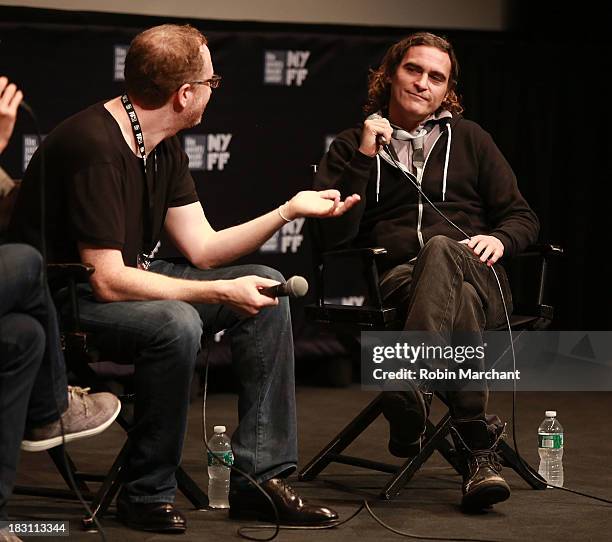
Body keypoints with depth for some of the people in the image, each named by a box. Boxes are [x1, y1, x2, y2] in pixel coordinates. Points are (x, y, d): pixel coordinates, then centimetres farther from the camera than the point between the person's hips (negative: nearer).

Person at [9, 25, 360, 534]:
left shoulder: (163, 148, 5)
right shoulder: (96, 147, -26)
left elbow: (203, 248, 8)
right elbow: (107, 281, -29)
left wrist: (289, 210, 2)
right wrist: (220, 293, -25)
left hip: (125, 277, 10)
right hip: (64, 301, -10)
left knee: (266, 286, 0)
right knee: (175, 324, -35)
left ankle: (261, 476, -3)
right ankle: (148, 493, -16)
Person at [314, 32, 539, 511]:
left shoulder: (468, 139, 22)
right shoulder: (351, 148, 17)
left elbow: (523, 218, 21)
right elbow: (335, 234, 1)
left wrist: (499, 239, -4)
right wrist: (365, 156, -5)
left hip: (474, 273, 1)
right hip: (395, 279, -1)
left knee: (440, 249, -40)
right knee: (459, 299, -41)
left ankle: (409, 399, -55)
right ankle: (479, 450, -52)